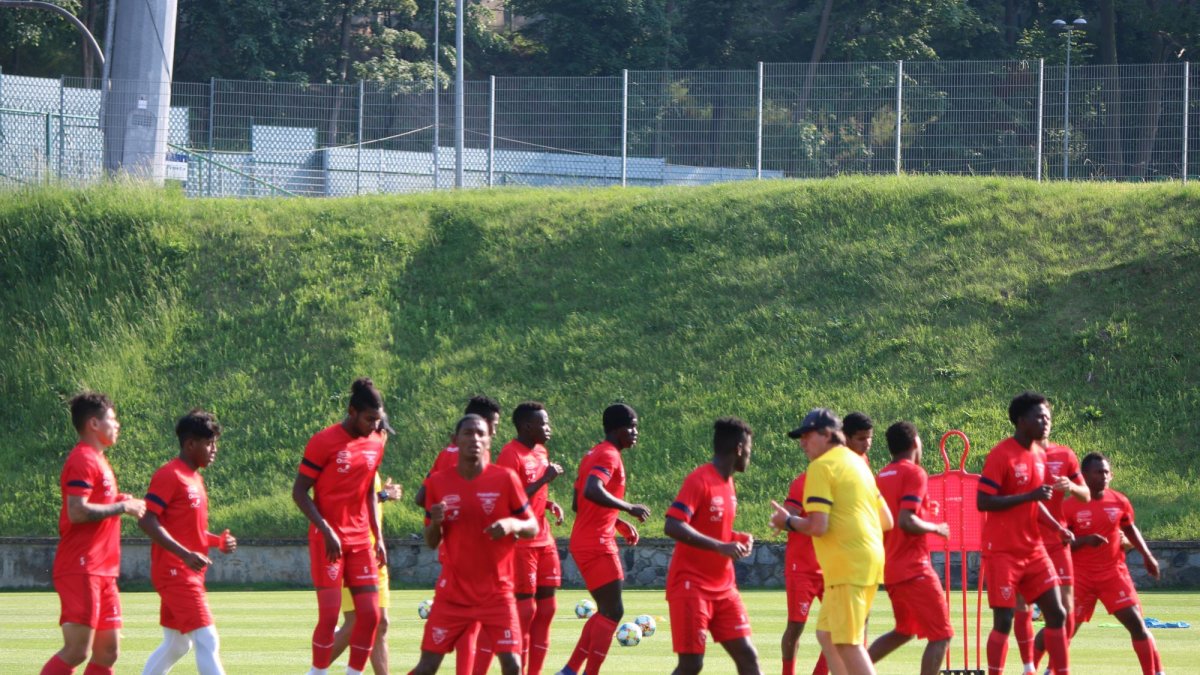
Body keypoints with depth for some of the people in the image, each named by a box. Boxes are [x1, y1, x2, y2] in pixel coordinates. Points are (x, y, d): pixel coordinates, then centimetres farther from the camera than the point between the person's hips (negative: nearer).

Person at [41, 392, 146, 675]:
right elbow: (77, 512, -21)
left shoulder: (98, 459, 20)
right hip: (81, 569, -10)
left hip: (102, 572, 10)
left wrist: (122, 503, 12)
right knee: (77, 650, -16)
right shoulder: (82, 460, -11)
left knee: (106, 652, 8)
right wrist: (121, 507, -13)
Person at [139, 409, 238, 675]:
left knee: (176, 645, 16)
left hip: (189, 573, 10)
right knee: (207, 641, -14)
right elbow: (147, 521, -19)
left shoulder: (195, 478, 17)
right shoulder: (168, 476, -12)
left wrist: (217, 541, 6)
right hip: (174, 571, -10)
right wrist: (185, 554, -26)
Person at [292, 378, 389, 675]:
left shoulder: (376, 442, 8)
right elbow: (299, 492, -10)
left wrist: (378, 537, 11)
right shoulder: (324, 442, -11)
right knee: (330, 615, -11)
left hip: (361, 540, 6)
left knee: (370, 615, -1)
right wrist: (327, 531, -18)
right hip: (328, 540, -6)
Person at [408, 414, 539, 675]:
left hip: (497, 592, -1)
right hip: (453, 592, 1)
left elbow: (533, 528, 1)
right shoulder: (438, 483, 0)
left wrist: (512, 524, -21)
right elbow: (431, 543, 7)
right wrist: (435, 523, -16)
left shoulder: (505, 479, -5)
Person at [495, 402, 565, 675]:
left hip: (543, 542, 9)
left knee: (546, 607, 7)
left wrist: (550, 504, 6)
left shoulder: (541, 453, 12)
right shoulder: (511, 456, -15)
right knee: (526, 609, -7)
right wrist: (544, 480, -23)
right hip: (520, 545, -9)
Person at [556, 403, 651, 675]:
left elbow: (578, 503, 23)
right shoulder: (609, 456, -13)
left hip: (585, 542, 10)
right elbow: (593, 491, -32)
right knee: (613, 611, -8)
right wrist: (629, 508, -23)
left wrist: (618, 523, 20)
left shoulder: (593, 455, 17)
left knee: (607, 610, 15)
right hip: (597, 545, -10)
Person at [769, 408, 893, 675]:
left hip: (847, 566, -9)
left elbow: (817, 526, -17)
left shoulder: (822, 466, -8)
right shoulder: (857, 463, 19)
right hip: (870, 560, 9)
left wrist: (787, 521, 1)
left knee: (847, 643, -10)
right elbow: (887, 521, 20)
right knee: (826, 634, 16)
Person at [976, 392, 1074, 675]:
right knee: (1003, 620, -7)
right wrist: (1029, 495, -24)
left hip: (1033, 550, 7)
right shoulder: (1001, 455, -14)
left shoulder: (1039, 455, 10)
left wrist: (1058, 528, 5)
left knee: (1056, 613, 3)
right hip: (1002, 552, -7)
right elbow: (982, 502, -19)